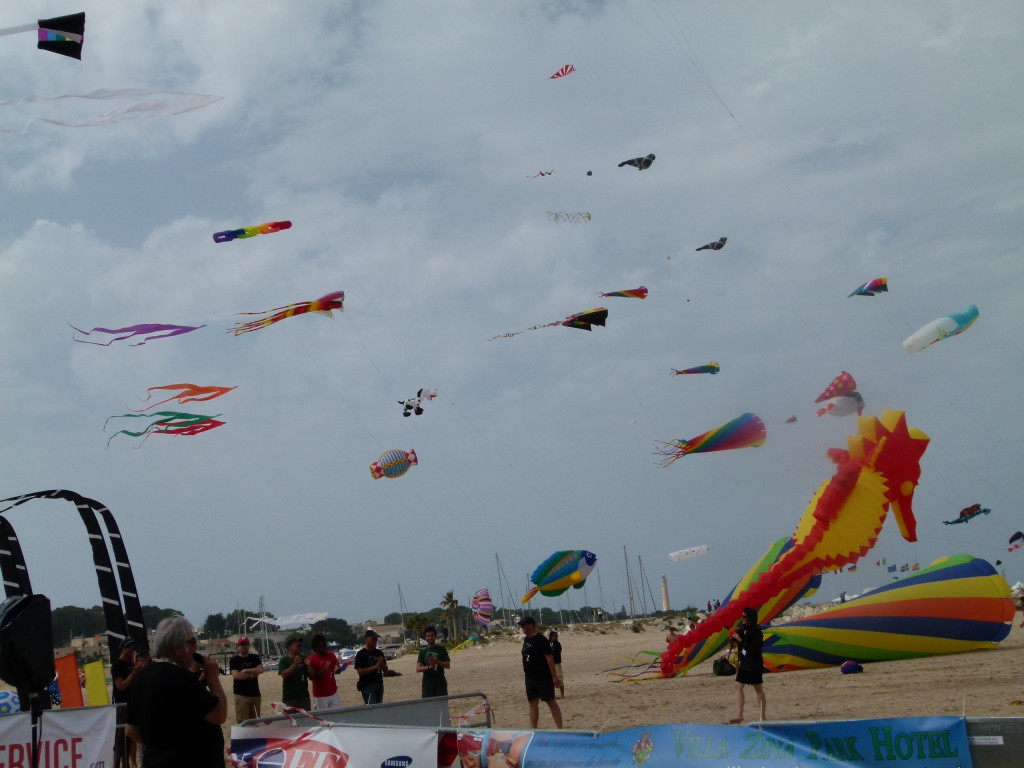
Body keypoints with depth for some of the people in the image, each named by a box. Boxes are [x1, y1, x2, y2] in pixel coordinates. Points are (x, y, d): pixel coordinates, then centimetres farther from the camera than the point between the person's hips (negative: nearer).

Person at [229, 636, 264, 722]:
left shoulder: (255, 658, 11)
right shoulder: (234, 660, 1)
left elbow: (261, 670, -5)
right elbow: (236, 675, -14)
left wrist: (245, 671, -10)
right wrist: (253, 675, -5)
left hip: (255, 694, 4)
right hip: (241, 695, -4)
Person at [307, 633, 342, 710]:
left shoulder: (331, 655, 6)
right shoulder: (312, 659, -10)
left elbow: (338, 669, 13)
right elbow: (312, 677, -14)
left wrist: (337, 670, -10)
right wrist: (323, 670, -28)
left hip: (333, 693, 5)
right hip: (320, 696, -5)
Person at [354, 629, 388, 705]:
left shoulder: (379, 652, 11)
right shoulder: (361, 654, -6)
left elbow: (385, 670, 14)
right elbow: (359, 671, -16)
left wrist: (382, 664, -9)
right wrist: (375, 667, -20)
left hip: (379, 684, 6)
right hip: (367, 686, -6)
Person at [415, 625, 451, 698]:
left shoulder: (441, 649, 4)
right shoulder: (423, 652, 6)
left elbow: (448, 665, 0)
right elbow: (418, 669, 0)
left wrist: (437, 662, -17)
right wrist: (429, 667, -19)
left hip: (440, 682, -1)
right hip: (427, 683, 1)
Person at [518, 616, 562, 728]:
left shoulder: (541, 640, -14)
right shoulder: (526, 640, 10)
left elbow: (549, 658, -17)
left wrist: (554, 677, -19)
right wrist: (525, 671, 16)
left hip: (544, 678, -8)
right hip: (530, 677, 8)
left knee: (551, 702, -2)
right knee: (533, 703, 9)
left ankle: (559, 728, 1)